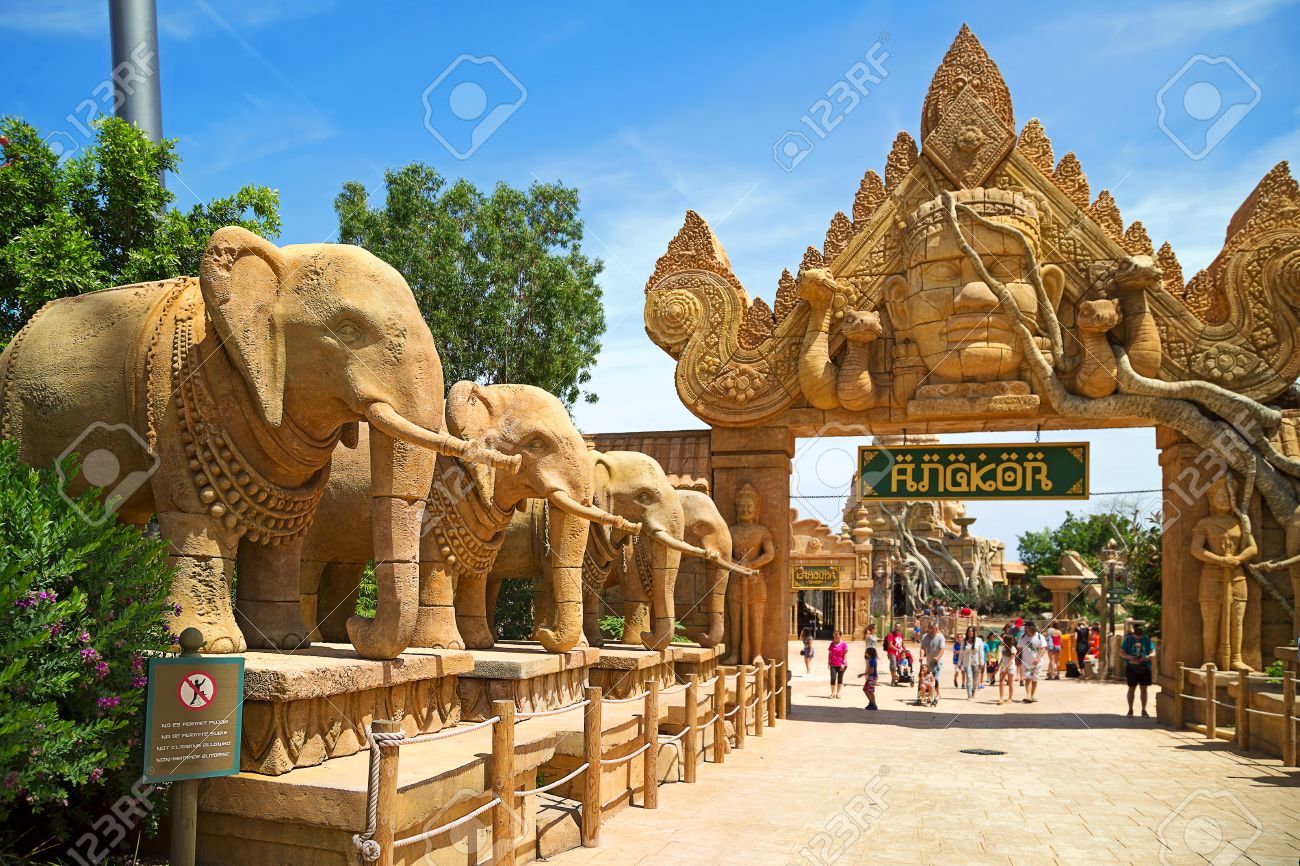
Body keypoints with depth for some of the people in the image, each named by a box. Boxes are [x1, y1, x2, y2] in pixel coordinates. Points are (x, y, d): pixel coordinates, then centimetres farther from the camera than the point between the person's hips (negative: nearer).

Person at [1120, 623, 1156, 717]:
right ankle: (1130, 710, 15)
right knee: (1131, 688, 4)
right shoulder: (1128, 639, -2)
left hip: (1144, 668, 1)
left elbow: (1153, 653, 0)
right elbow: (1121, 653, -2)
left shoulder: (1147, 639, 1)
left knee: (1144, 689, 5)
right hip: (1131, 668, -1)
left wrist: (1146, 657, -20)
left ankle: (1144, 710, 15)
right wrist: (1131, 657, -20)